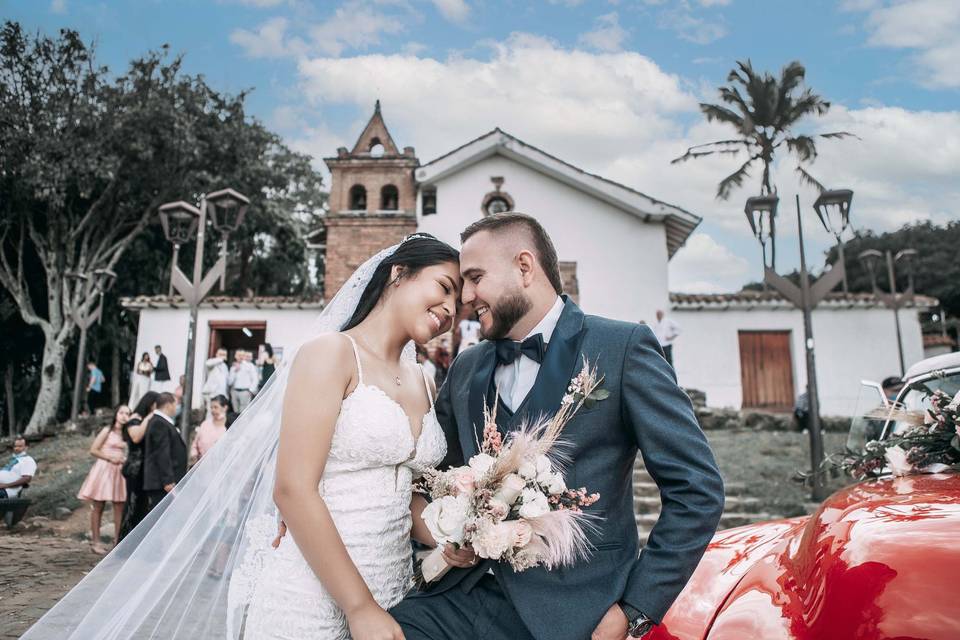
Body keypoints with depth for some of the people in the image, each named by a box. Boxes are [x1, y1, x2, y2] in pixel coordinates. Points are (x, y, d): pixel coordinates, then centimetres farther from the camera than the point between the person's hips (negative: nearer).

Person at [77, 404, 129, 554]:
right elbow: (93, 450, -4)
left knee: (120, 508, -1)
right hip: (104, 469, -4)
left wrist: (125, 460, 2)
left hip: (119, 471, 4)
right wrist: (110, 457, -12)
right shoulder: (107, 431, -1)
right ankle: (95, 541, 8)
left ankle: (117, 540, 4)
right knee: (98, 507, 2)